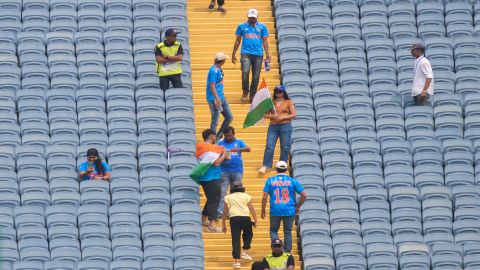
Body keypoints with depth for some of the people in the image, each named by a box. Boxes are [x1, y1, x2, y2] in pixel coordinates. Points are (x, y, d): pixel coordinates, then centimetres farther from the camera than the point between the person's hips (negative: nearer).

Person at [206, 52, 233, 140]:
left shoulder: (218, 69, 11)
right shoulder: (214, 71, -18)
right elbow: (212, 86, -22)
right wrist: (217, 99, -26)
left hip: (221, 97, 10)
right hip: (214, 99, -10)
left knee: (229, 117, 12)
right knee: (215, 121, -4)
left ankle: (218, 137, 22)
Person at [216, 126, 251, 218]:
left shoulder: (239, 142, 10)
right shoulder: (220, 143, 9)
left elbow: (248, 149, -5)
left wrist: (238, 149, -22)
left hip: (237, 171, 1)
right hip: (224, 171, -1)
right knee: (222, 192, -8)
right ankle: (219, 212, -11)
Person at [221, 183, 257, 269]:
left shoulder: (228, 197, 17)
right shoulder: (246, 196, 15)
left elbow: (225, 212, 14)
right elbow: (251, 209, 6)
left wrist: (223, 224, 19)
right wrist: (255, 221, 6)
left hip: (234, 218, 0)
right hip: (245, 217, 0)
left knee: (235, 239, 0)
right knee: (248, 234, 26)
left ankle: (236, 261, -5)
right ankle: (244, 251, 13)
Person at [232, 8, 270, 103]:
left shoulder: (262, 27, 10)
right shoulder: (242, 26, 9)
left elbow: (265, 41, 11)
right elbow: (237, 41, 14)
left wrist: (267, 54, 3)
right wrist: (233, 54, 11)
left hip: (258, 54, 1)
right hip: (246, 53, -1)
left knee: (256, 76, 3)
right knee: (245, 72, -19)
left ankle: (253, 95, 13)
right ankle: (245, 93, -5)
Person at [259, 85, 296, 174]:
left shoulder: (289, 102, 6)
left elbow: (294, 114, 0)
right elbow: (265, 115, 11)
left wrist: (283, 117, -11)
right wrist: (272, 116, -11)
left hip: (285, 126, -1)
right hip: (273, 126, 1)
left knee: (285, 147, 0)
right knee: (269, 146, -8)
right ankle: (265, 166, -9)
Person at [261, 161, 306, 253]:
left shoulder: (270, 181, 0)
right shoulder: (292, 181, 1)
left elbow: (265, 196, -4)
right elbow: (304, 195, -1)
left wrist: (263, 210, 6)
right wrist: (297, 207, 11)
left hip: (275, 211, -1)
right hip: (289, 211, 1)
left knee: (273, 230, 15)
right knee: (287, 232, 13)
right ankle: (287, 252, 14)